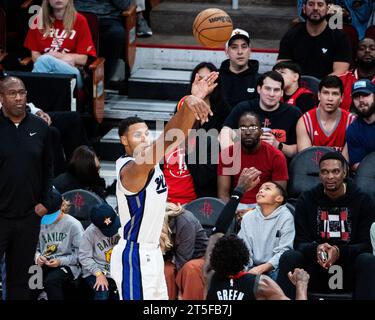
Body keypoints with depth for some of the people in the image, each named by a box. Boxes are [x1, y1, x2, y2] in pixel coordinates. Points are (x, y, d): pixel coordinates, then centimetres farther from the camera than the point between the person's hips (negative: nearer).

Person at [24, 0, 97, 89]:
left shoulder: (79, 21, 6)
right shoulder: (39, 21, 12)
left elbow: (82, 59, 2)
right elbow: (35, 56, 7)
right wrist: (63, 59, -10)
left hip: (72, 74, -2)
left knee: (45, 60, -33)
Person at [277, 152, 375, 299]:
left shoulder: (363, 201, 1)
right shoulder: (306, 200, 6)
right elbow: (300, 242, 0)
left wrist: (339, 252, -26)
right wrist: (316, 249, -25)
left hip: (350, 270, -1)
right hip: (316, 268, 1)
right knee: (289, 257, -27)